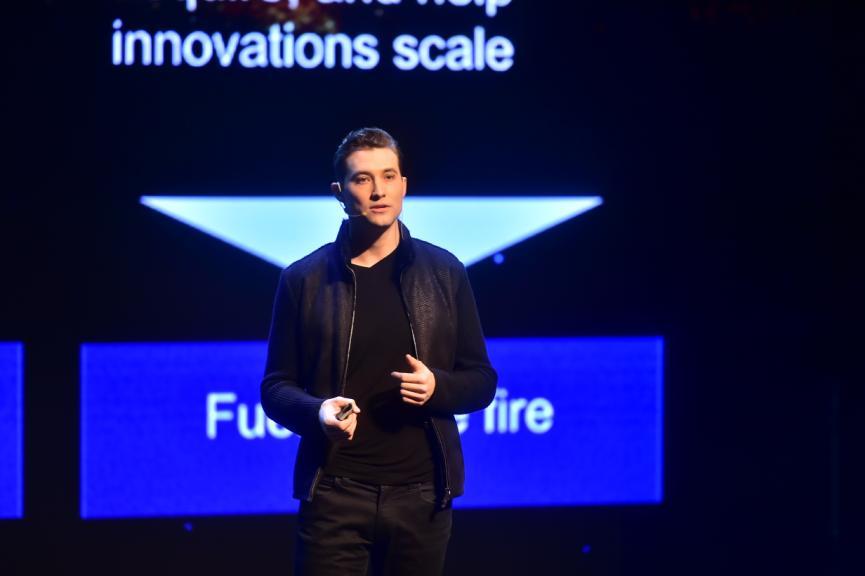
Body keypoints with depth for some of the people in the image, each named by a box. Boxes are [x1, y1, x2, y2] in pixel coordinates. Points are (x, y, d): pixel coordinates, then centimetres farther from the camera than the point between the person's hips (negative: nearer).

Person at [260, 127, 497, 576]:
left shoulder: (444, 273, 7)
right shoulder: (304, 279, 4)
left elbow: (481, 380, 10)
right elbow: (276, 387, 5)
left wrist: (437, 386, -12)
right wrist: (317, 411, -17)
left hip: (421, 494, 1)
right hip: (334, 493, -1)